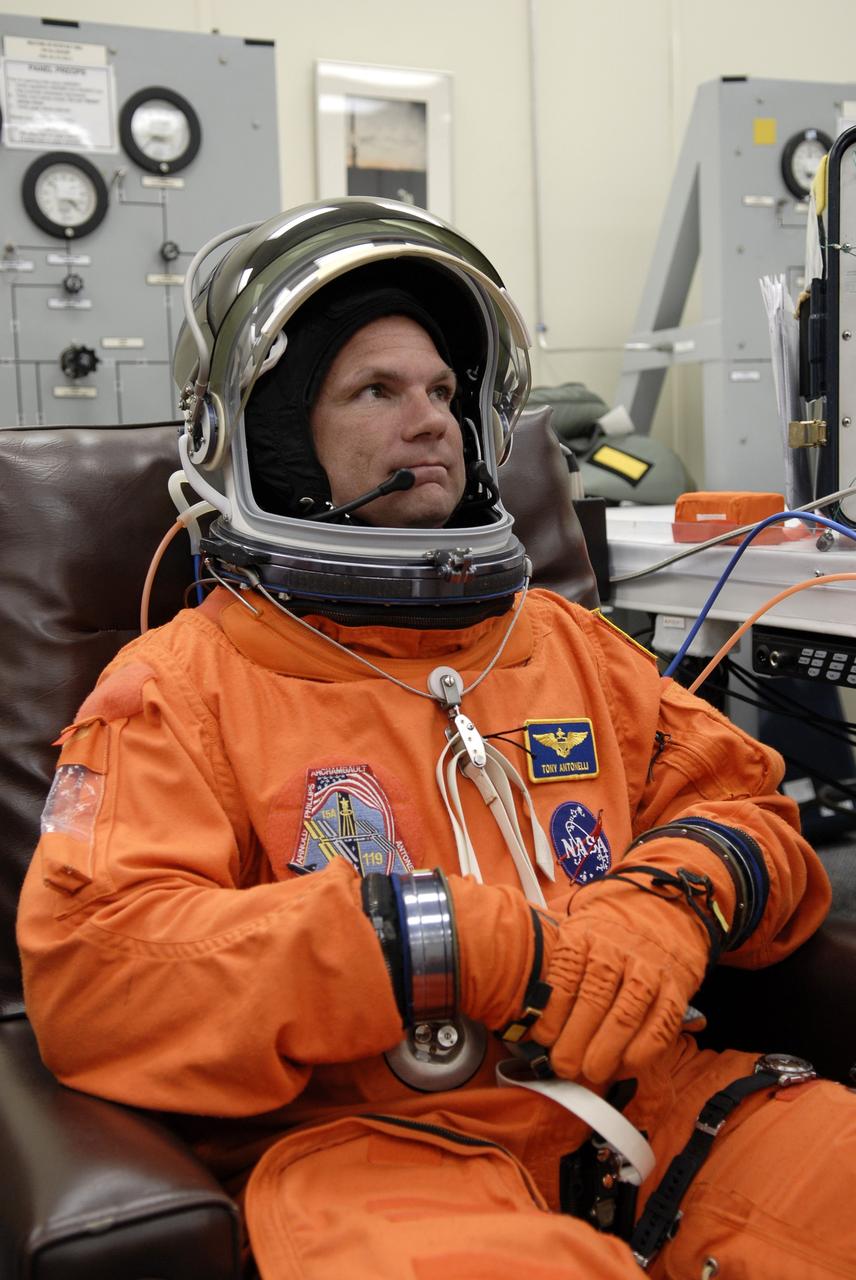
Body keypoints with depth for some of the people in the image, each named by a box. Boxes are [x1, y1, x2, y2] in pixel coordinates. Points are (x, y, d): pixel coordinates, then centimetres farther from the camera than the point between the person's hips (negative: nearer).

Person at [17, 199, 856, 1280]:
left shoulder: (566, 642, 22)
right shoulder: (181, 683, 6)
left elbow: (744, 805, 22)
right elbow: (86, 968, -8)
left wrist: (679, 896, -5)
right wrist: (459, 941, -16)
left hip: (642, 1091, 6)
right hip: (367, 1138, -5)